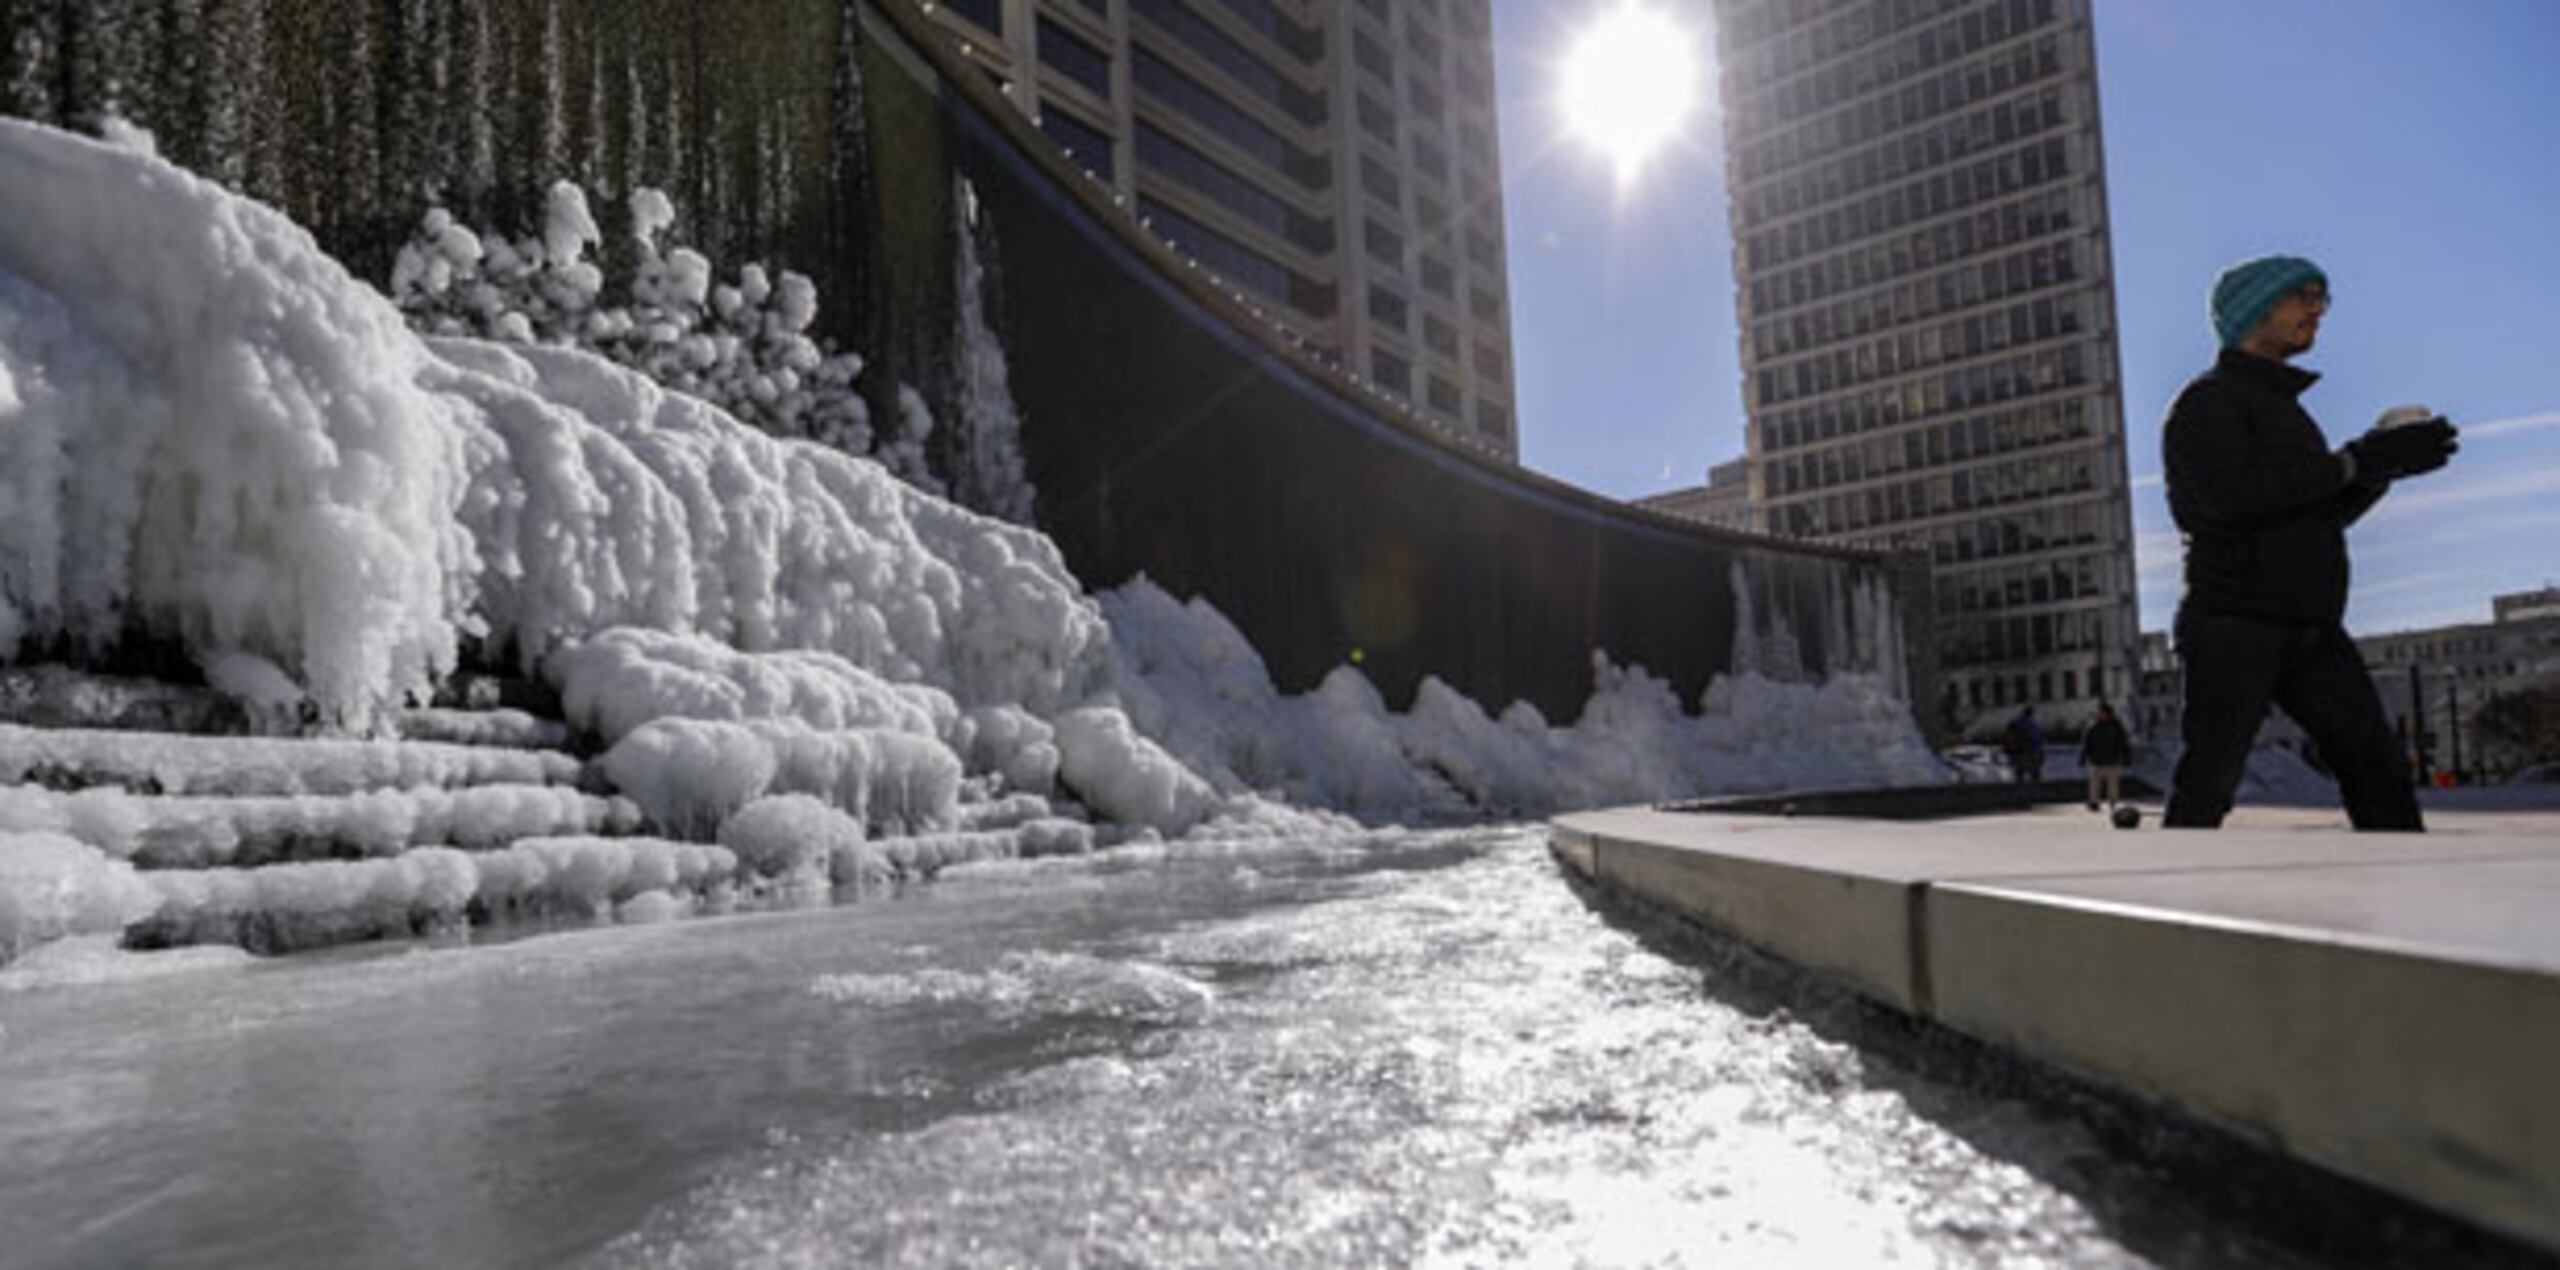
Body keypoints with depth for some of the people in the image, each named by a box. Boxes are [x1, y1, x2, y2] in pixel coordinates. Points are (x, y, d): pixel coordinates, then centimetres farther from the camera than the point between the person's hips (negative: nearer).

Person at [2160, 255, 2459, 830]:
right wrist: (2356, 462, -16)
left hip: (2311, 629, 8)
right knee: (2207, 786, -7)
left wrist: (2383, 465, 7)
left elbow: (2319, 517, 24)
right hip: (2235, 624, -8)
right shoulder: (2209, 400, -3)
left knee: (2376, 766, -4)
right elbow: (2231, 495, -20)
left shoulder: (2282, 406, 25)